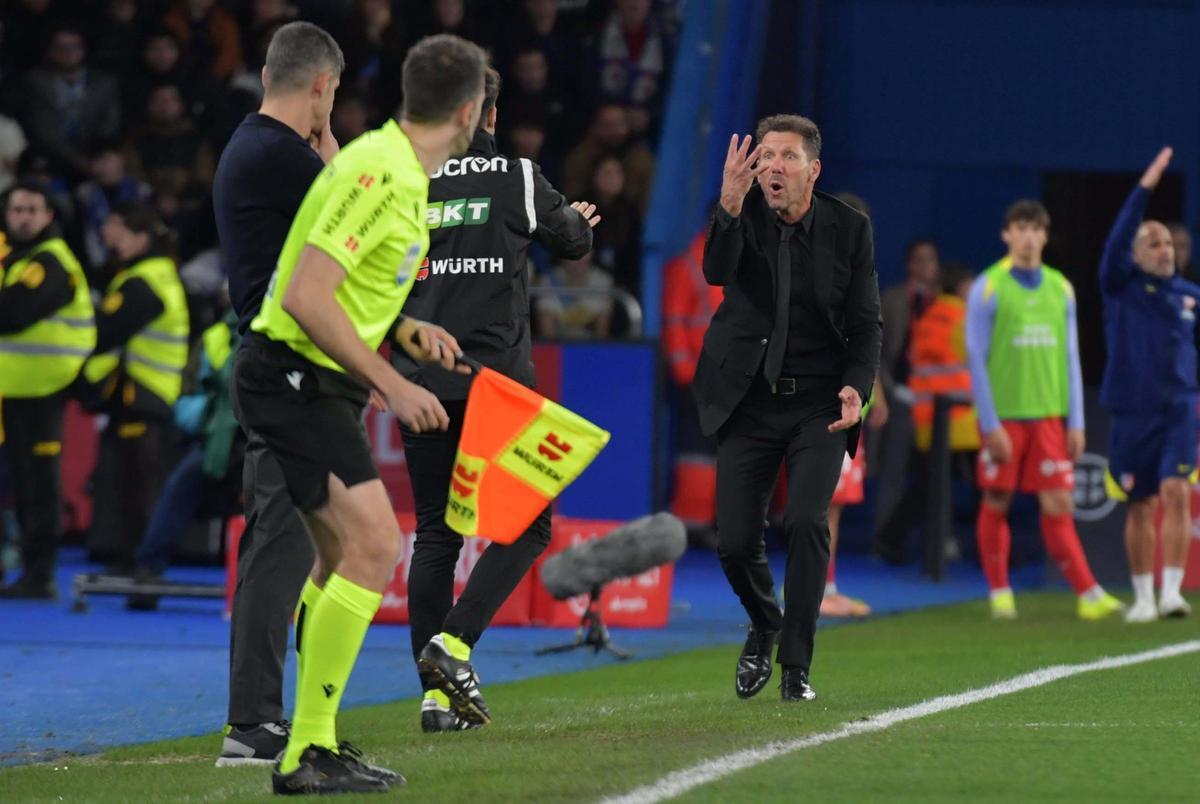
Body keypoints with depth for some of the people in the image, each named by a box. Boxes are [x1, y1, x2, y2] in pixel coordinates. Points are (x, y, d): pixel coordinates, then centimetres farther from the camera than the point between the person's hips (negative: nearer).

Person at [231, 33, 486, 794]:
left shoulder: (401, 173, 11)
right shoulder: (379, 174, -20)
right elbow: (305, 298, -25)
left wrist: (406, 330, 11)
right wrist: (392, 384, -23)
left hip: (318, 386, 11)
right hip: (291, 379, -11)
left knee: (343, 561, 18)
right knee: (374, 545, -18)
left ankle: (309, 738, 26)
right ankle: (308, 752, -19)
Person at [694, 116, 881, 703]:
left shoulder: (849, 229, -4)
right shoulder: (743, 216, -6)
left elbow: (866, 323, 2)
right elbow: (716, 272, -26)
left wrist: (857, 387, -15)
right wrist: (730, 207, -43)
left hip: (819, 401, -1)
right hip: (750, 399, 1)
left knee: (806, 521, -19)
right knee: (734, 542, -1)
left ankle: (796, 665, -7)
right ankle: (764, 625, 31)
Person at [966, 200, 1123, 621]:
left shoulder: (1060, 289, 10)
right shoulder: (988, 288, -3)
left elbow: (1070, 359, 14)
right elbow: (976, 360, -4)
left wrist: (1076, 422, 8)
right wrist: (990, 425, -9)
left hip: (1048, 415, 3)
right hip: (1003, 415, -3)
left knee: (1058, 505, -2)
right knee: (996, 503, 3)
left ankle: (1088, 593, -7)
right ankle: (999, 594, 13)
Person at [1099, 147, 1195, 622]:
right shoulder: (1122, 287, 0)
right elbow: (1116, 244, -18)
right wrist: (1145, 187, -25)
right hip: (1132, 412, -1)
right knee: (1140, 506, 6)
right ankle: (1143, 596, 18)